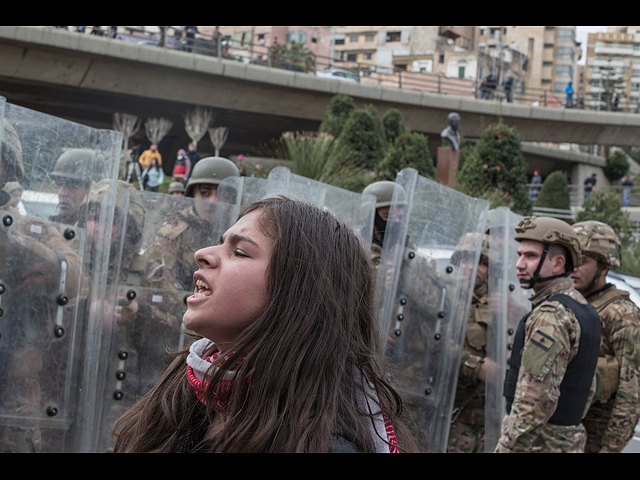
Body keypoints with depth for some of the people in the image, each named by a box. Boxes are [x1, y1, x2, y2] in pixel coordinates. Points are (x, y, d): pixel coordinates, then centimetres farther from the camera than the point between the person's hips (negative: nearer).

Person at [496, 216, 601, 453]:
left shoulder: (551, 316, -21)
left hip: (534, 446, -10)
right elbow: (587, 390, 18)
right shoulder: (583, 310, 11)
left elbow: (537, 400, -26)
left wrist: (506, 449, -21)